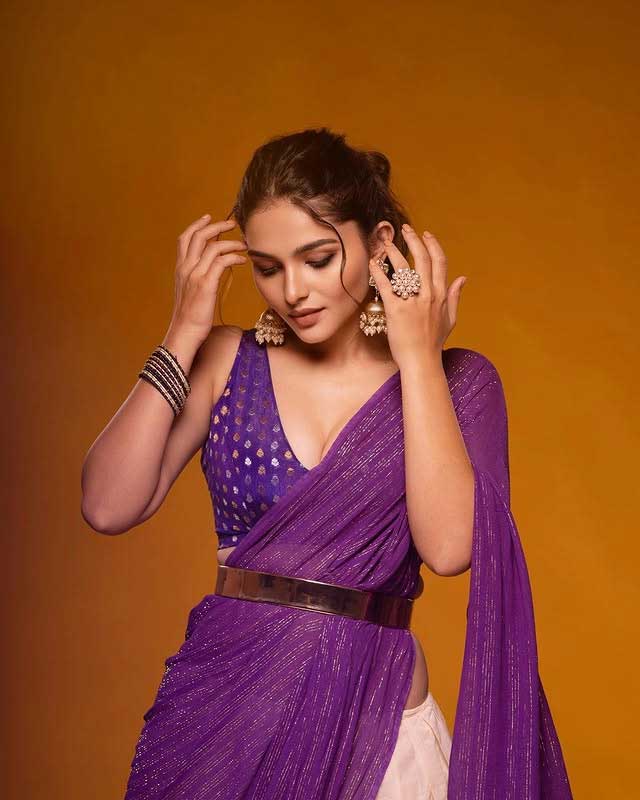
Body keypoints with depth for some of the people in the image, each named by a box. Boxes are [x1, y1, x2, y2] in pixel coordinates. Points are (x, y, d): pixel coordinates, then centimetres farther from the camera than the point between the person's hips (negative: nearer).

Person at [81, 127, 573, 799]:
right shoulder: (226, 361, 0)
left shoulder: (453, 380, -3)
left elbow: (448, 546, -19)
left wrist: (417, 357, -15)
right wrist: (184, 334, -9)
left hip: (378, 720, -1)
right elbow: (109, 507, -10)